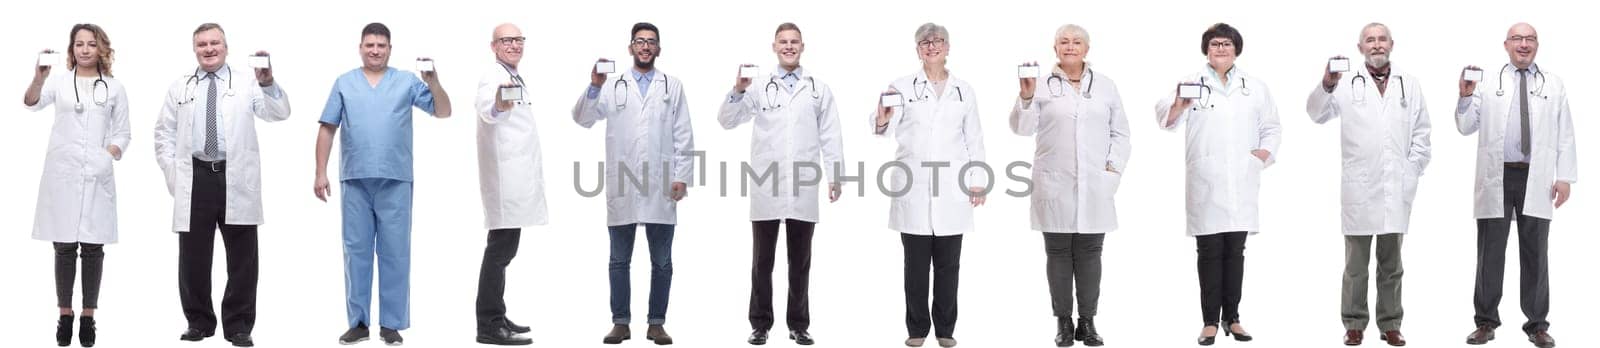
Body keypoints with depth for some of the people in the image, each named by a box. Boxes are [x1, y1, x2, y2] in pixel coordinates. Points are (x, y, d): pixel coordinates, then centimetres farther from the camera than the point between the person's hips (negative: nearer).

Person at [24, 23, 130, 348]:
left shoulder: (114, 88, 7)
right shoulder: (59, 82, 4)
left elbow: (122, 132, 10)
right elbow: (32, 102, -15)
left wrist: (109, 156, -8)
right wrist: (39, 77, -35)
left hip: (98, 177, 1)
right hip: (62, 175, 0)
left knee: (93, 248, 3)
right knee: (64, 247, 4)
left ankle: (88, 317, 10)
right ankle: (65, 315, 13)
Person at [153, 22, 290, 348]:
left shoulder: (247, 82, 8)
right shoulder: (179, 88, 15)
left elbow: (279, 113, -6)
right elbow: (164, 133, 15)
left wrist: (268, 83, -24)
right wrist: (171, 171, 3)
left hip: (237, 181, -2)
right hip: (195, 180, 2)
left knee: (243, 257, 0)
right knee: (193, 257, 6)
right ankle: (199, 321, 20)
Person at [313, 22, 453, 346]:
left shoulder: (407, 82, 6)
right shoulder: (344, 83, 9)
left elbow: (443, 112, 2)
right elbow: (327, 129, 8)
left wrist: (433, 82, -15)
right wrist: (321, 172, 2)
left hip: (395, 180, -1)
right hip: (355, 180, 1)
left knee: (394, 252, 0)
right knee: (356, 251, 4)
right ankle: (358, 322, 10)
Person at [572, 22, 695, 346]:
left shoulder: (673, 86, 8)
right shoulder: (612, 86, 6)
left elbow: (683, 136, 5)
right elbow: (582, 118, -5)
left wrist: (682, 176, -3)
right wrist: (594, 87, -21)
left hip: (660, 187, 0)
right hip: (622, 187, 0)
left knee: (661, 262, 4)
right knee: (619, 260, 6)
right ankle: (620, 322, 13)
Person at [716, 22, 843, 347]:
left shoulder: (820, 89, 8)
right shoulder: (759, 87, 5)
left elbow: (830, 136, 7)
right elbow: (727, 121, 1)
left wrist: (836, 176, 2)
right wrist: (738, 90, -14)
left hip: (803, 188, 1)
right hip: (766, 187, 0)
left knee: (800, 261, 7)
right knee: (762, 261, 5)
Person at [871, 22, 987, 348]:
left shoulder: (964, 90, 10)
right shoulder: (902, 87, 2)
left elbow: (974, 138, 12)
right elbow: (890, 130, -10)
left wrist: (978, 181, 6)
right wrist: (882, 122, -33)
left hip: (951, 190, 2)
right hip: (913, 189, -1)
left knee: (948, 264, 5)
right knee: (916, 263, 3)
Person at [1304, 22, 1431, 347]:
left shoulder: (1410, 84, 12)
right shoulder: (1347, 83, 2)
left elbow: (1422, 132, 13)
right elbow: (1317, 114, -10)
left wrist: (1411, 171, 2)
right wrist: (1326, 85, -29)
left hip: (1397, 187, 2)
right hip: (1359, 187, -2)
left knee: (1391, 263, 8)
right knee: (1356, 263, 3)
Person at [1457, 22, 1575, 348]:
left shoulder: (1553, 84, 9)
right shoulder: (1487, 82, 6)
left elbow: (1565, 134, 7)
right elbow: (1465, 127, 4)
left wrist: (1565, 176, -1)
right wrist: (1466, 96, -13)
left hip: (1536, 180, 1)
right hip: (1496, 178, -1)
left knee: (1535, 254, 5)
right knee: (1490, 253, 3)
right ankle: (1486, 321, 12)